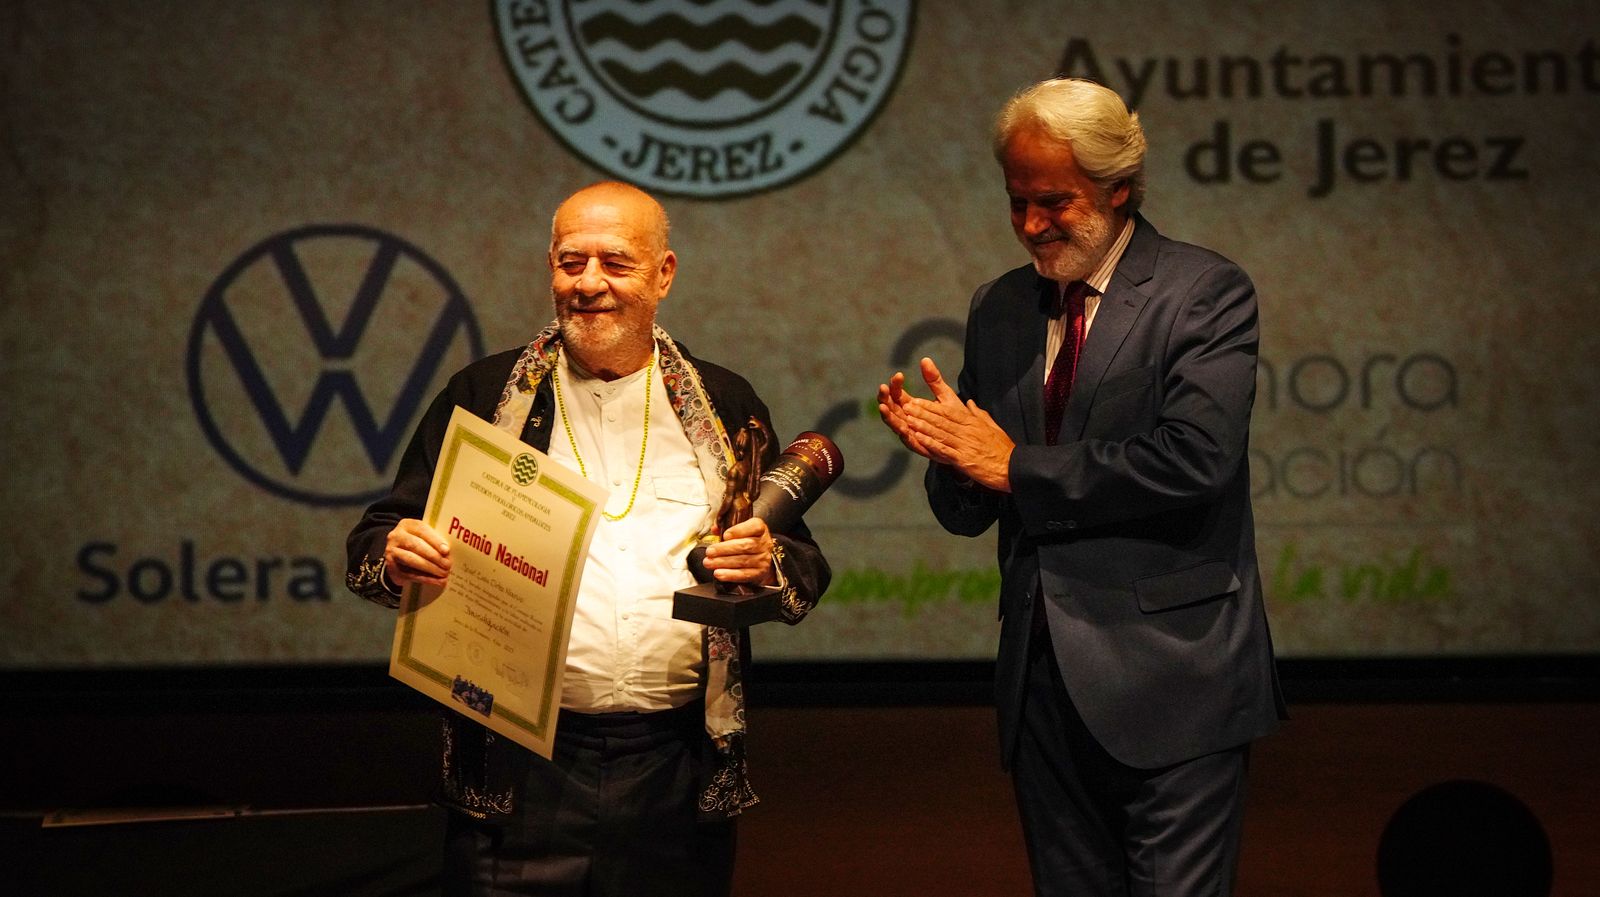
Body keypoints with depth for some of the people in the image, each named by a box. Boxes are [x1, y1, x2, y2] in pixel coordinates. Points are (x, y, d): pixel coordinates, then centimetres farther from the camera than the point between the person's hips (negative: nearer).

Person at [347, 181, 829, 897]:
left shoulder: (724, 407, 11)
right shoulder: (483, 396, 7)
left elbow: (805, 569, 12)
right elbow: (375, 542, 7)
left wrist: (767, 565, -11)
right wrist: (396, 560, -17)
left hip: (677, 773, 1)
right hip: (517, 770, -1)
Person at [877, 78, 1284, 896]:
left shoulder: (1205, 294, -4)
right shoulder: (998, 309, 13)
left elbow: (1194, 461, -20)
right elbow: (968, 513, 14)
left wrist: (1017, 465, -13)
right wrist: (943, 448, -10)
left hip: (1168, 680, -6)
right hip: (1042, 675, 6)